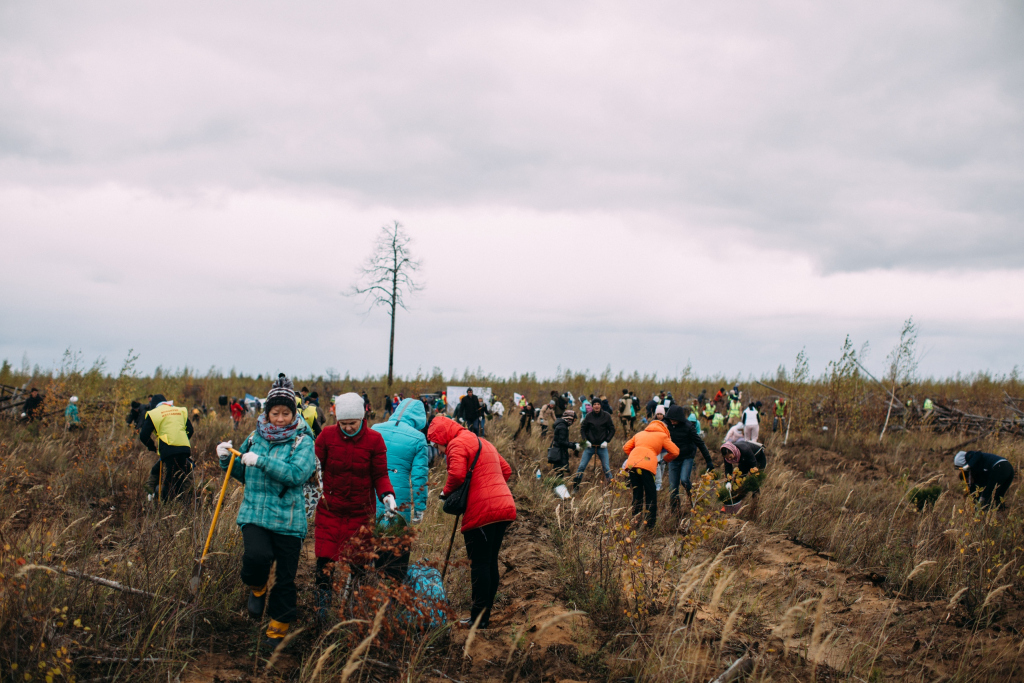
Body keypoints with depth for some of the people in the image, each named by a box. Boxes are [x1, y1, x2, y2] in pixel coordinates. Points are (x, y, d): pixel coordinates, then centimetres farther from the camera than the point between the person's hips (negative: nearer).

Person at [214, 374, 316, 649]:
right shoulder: (255, 438, 10)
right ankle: (257, 589, 9)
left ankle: (278, 628, 26)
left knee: (286, 578, 4)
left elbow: (297, 474, -21)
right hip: (254, 513, 2)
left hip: (288, 519, -2)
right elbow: (243, 474, 24)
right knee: (257, 556, -26)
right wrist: (227, 459, 4)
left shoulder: (303, 441, -4)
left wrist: (261, 461, -22)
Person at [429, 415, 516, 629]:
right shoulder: (483, 443, 23)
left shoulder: (457, 444, -5)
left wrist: (446, 492, -1)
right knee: (491, 562, 13)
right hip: (505, 507, 9)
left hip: (481, 511, -9)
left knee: (479, 564, -3)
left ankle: (479, 617, 0)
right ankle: (485, 615, 19)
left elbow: (457, 474, -19)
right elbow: (506, 470, 23)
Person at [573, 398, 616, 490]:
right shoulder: (589, 416, -3)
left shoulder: (606, 416, -3)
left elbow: (612, 430, 4)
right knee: (581, 466, -1)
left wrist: (606, 441, -7)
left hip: (602, 447, 0)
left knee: (606, 467, 0)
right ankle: (575, 486, 9)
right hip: (590, 446, 0)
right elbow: (582, 429, 6)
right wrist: (585, 440, -6)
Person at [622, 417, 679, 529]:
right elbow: (675, 452, 16)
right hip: (647, 465, -4)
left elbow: (626, 447, 29)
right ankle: (651, 525, 1)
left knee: (637, 495, 15)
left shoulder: (639, 434, 31)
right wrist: (665, 460, 31)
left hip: (631, 464, 4)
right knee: (651, 497, 4)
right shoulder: (662, 436, 19)